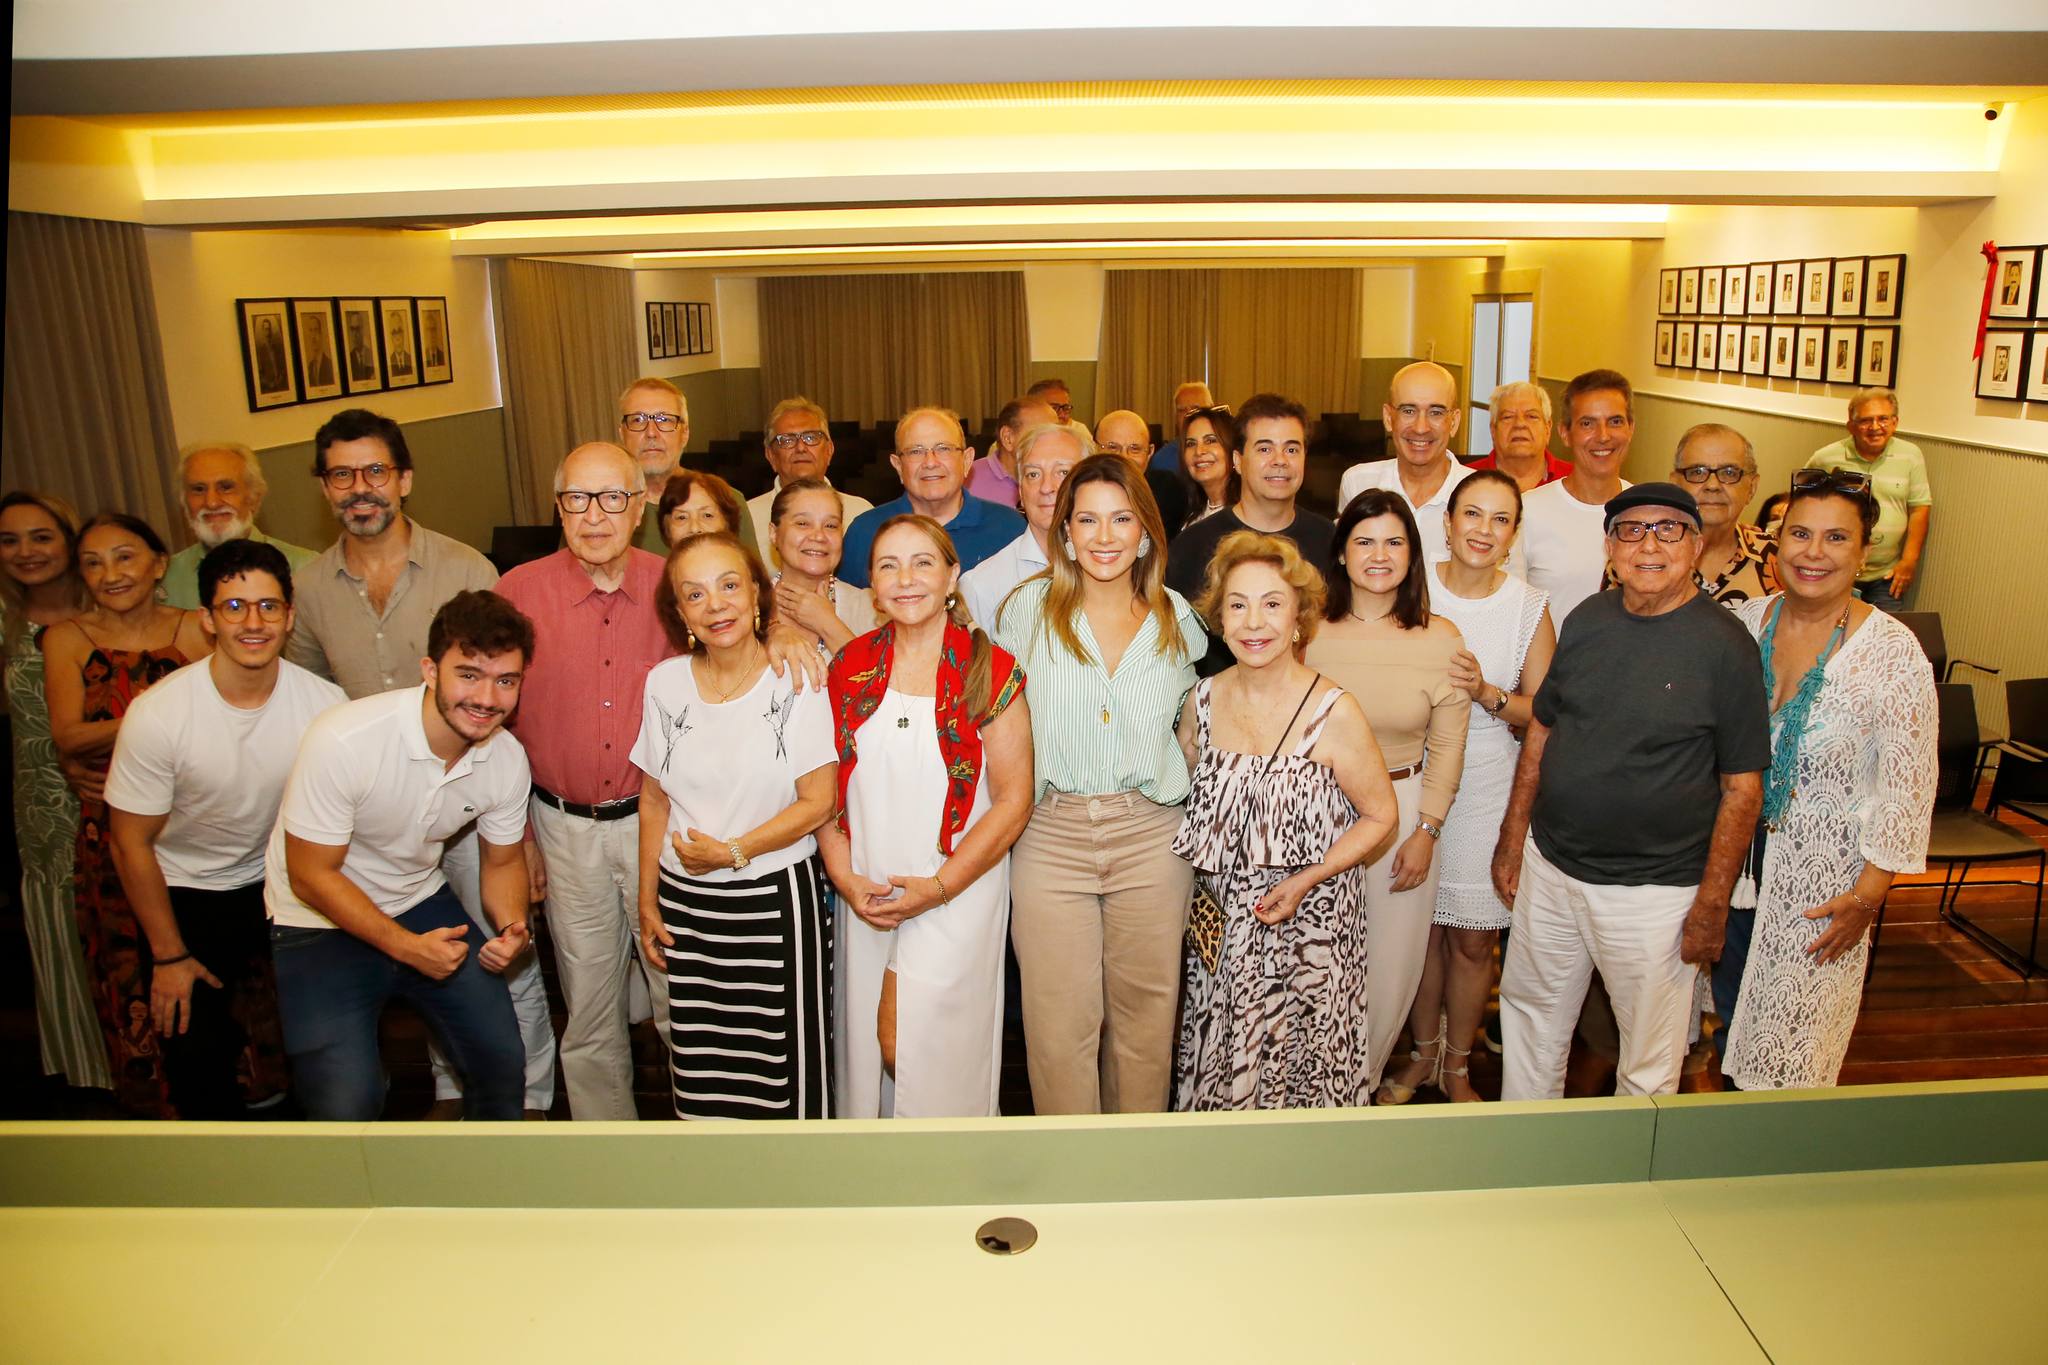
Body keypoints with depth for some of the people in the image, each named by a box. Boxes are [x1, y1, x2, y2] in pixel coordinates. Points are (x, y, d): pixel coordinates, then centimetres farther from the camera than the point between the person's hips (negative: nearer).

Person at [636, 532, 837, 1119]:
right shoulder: (666, 682, 3)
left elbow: (817, 803, -10)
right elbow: (655, 800, 9)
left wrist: (733, 851, -12)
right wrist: (648, 903, 9)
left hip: (778, 900, -3)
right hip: (687, 903, 3)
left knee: (784, 1066, 2)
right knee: (701, 1068, 9)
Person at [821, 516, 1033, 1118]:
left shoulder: (991, 671, -7)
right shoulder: (851, 667, 4)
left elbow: (1014, 799, -8)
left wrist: (939, 887, -14)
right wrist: (846, 877, -5)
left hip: (957, 892, -4)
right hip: (864, 897, 4)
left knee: (922, 1045, -9)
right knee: (866, 1050, 10)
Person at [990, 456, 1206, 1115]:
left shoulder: (1177, 617, 5)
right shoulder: (1028, 607, -1)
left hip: (1152, 837, 2)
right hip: (1051, 833, -1)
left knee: (1144, 1012, 12)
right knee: (1060, 1023, 2)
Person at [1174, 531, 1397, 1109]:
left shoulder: (1333, 712, -14)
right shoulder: (1203, 701, -2)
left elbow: (1380, 817, -5)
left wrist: (1305, 881, -16)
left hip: (1308, 929, -3)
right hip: (1222, 926, 3)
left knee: (1303, 1081, 8)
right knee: (1221, 1076, 13)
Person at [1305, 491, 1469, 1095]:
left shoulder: (1440, 639, -4)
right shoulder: (1311, 631, -5)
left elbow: (1446, 748, 0)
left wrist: (1425, 831, -4)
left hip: (1402, 810, 0)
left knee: (1392, 961, 9)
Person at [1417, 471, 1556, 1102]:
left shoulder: (1530, 607, -3)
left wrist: (1487, 693, -18)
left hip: (1491, 788, 0)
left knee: (1473, 940, 8)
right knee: (1424, 927, 10)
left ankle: (1457, 1065, 28)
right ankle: (1423, 1054, 31)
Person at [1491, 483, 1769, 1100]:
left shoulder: (1725, 645, -11)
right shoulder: (1586, 620, 3)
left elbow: (1742, 786, -10)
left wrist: (1712, 903, -11)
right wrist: (1512, 838, 10)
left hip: (1653, 892, -5)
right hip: (1548, 868, 5)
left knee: (1649, 1059, 10)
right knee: (1531, 1016, 20)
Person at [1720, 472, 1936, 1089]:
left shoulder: (1893, 652, -15)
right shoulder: (1748, 620, -2)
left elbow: (1908, 785, -13)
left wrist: (1868, 894, -13)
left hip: (1824, 872, -4)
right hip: (1732, 848, 4)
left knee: (1795, 1027, 7)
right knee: (1729, 1001, 17)